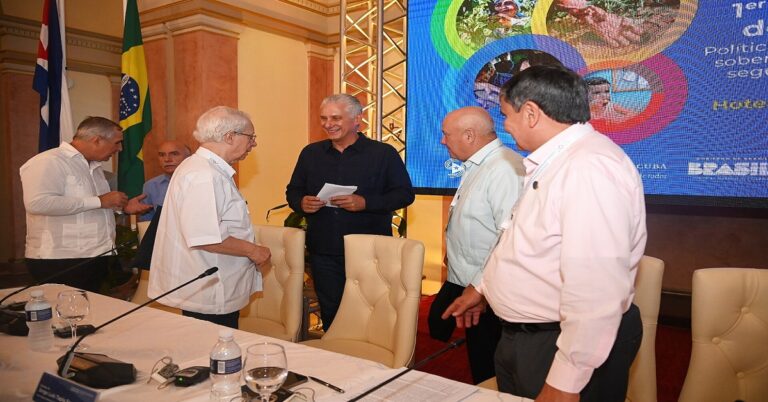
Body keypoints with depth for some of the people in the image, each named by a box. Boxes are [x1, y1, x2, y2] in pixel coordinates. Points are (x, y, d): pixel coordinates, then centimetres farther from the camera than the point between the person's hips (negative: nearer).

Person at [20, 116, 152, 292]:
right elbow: (37, 203, -27)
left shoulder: (94, 166, 17)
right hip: (59, 263, -8)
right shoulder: (48, 161, -12)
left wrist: (123, 207, 11)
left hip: (98, 258, 9)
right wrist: (99, 201, -22)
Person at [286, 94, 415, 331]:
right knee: (330, 315, 12)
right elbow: (293, 191, 17)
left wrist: (365, 203, -19)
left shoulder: (384, 154, -2)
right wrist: (301, 203, -8)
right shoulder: (311, 153, 10)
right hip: (323, 254, 3)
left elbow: (405, 193, -5)